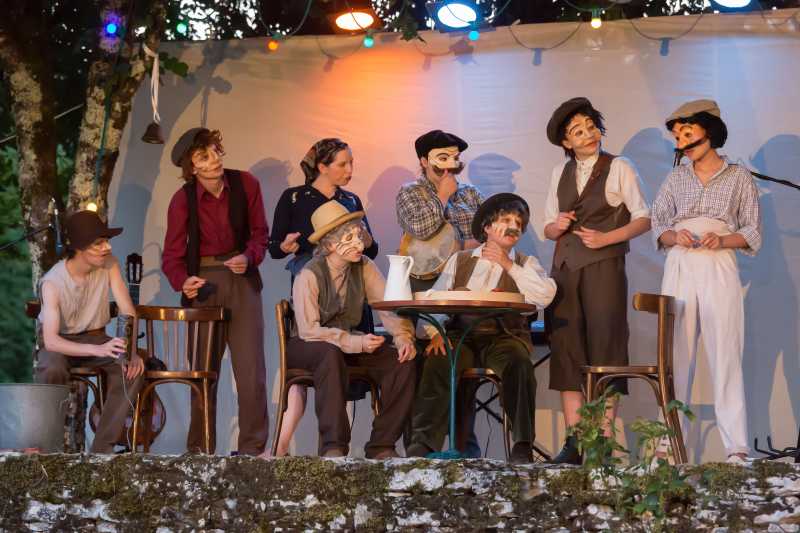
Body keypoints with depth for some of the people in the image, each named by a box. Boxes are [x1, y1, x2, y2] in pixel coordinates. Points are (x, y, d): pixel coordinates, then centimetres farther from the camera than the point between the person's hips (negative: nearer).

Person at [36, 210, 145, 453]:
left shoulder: (108, 264, -12)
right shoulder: (53, 282, -25)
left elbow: (128, 312, -12)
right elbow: (50, 340, -35)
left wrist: (131, 350, -31)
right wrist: (98, 350, -50)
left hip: (95, 337, 4)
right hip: (61, 342, -4)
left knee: (133, 367, -25)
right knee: (52, 370, -38)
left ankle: (102, 448, -21)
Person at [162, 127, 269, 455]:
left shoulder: (246, 184, -6)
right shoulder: (183, 200, -10)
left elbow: (259, 233, 3)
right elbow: (172, 255, -9)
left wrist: (249, 258, -18)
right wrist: (182, 281, -30)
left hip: (242, 280, 1)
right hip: (203, 283, -1)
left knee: (251, 368, -5)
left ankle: (252, 449, 1)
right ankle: (199, 450, 16)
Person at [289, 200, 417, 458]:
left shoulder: (364, 267, -1)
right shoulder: (309, 275, -17)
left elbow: (389, 307, -9)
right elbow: (308, 330, -24)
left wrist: (403, 337, -29)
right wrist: (357, 343, -33)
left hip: (350, 342, 5)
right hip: (306, 348, -5)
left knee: (402, 361, -18)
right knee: (331, 354, -40)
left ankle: (382, 446, -13)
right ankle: (333, 446, -38)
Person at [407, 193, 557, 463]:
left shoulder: (525, 264, 17)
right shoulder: (460, 260, 21)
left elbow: (545, 296, -3)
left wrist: (508, 265, -3)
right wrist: (435, 332, -9)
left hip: (504, 337, -1)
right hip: (461, 336, 1)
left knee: (519, 364, -33)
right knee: (437, 363, -30)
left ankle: (522, 447, -30)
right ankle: (423, 443, -26)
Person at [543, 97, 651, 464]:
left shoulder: (618, 169, 2)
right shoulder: (560, 173, 15)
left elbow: (643, 219, -1)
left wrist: (606, 237, -13)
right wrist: (557, 226, -4)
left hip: (603, 266, -5)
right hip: (565, 268, 5)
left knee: (605, 350, -6)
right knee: (566, 352, 1)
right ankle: (574, 443, 4)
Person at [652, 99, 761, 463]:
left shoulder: (738, 176, 8)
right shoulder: (676, 178, 15)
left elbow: (753, 231, 5)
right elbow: (656, 225, 12)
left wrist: (724, 240, -14)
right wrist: (675, 236, -10)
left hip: (719, 270, -3)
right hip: (679, 268, 3)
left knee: (725, 354, -10)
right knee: (675, 355, -2)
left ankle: (736, 448, -13)